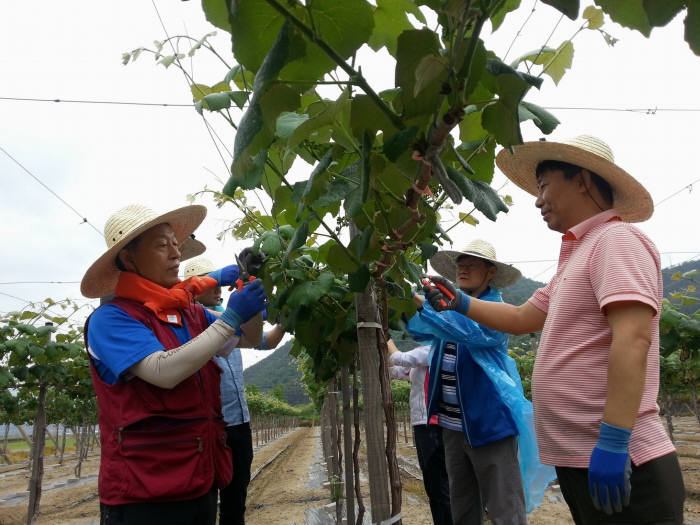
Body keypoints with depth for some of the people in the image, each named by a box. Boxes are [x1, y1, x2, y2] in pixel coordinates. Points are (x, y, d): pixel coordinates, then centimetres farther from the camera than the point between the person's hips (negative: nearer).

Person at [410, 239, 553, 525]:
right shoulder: (452, 307, 12)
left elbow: (470, 333, -28)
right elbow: (419, 329, 2)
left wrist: (426, 308, -36)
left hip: (489, 423, -7)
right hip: (453, 425, 7)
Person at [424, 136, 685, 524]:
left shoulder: (616, 239, -12)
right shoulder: (579, 253, 18)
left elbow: (632, 340, -23)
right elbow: (523, 318, 25)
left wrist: (612, 443, -27)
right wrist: (460, 303, 21)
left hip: (616, 463, -10)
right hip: (580, 459, 10)